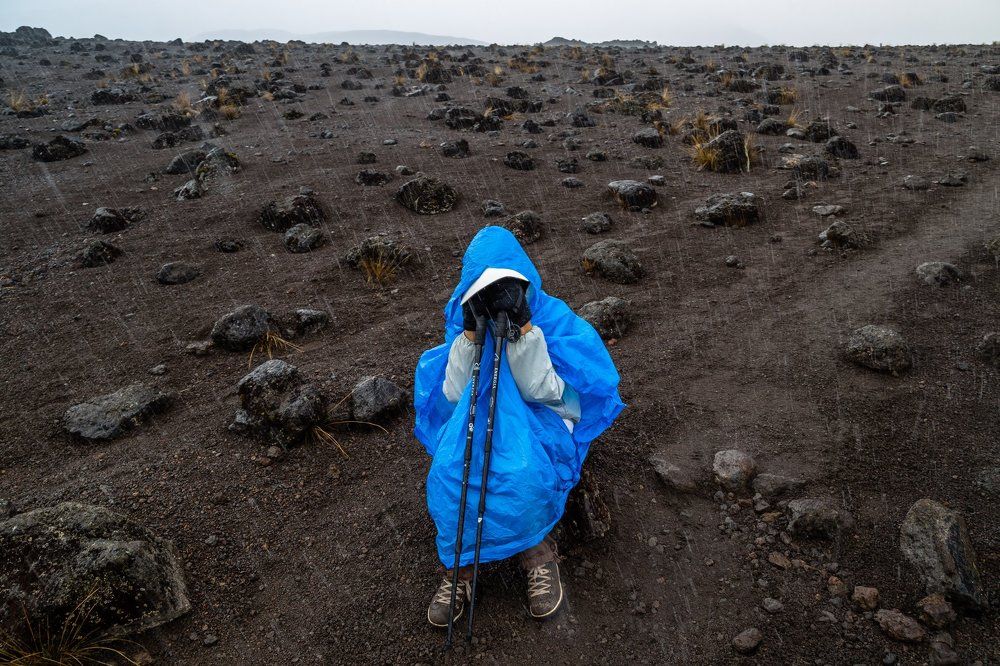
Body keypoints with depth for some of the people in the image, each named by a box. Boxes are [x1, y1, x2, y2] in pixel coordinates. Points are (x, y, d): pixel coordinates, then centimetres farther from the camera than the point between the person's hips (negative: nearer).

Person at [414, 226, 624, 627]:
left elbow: (545, 392, -15)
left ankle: (536, 551, -5)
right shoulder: (462, 317, -1)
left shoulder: (552, 317, -9)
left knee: (523, 473, -35)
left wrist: (524, 333, -26)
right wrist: (471, 335, -19)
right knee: (447, 471, -30)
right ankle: (459, 563, -7)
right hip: (476, 416, 2)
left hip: (534, 419, -2)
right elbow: (453, 394, -6)